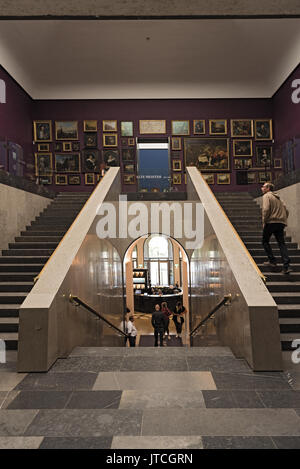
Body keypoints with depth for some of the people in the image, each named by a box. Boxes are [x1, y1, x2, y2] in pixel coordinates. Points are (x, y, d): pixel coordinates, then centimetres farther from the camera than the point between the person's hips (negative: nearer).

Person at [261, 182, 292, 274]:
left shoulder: (266, 196, -2)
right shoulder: (278, 197, 23)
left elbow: (266, 209, -17)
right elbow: (286, 211, 20)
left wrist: (264, 222, -10)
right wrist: (283, 220, 20)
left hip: (271, 222, -7)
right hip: (281, 223, 7)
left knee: (265, 241, 10)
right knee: (281, 243, 2)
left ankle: (272, 260, 7)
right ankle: (286, 266, -7)